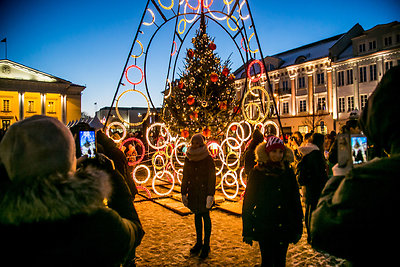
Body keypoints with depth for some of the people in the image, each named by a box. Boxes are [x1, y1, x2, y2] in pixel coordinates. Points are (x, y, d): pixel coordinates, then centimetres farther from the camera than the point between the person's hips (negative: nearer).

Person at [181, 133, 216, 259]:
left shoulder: (208, 159, -10)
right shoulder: (188, 159, 4)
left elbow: (212, 178, -10)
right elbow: (185, 177, 9)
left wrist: (210, 195, -15)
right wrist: (183, 193, 7)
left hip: (204, 192, -4)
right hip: (193, 192, 5)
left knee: (205, 216, 2)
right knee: (197, 215, 14)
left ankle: (206, 245, 14)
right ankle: (199, 243, 27)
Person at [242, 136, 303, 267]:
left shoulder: (288, 172, 3)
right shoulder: (257, 172, -5)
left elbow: (296, 201, 9)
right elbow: (248, 203, -3)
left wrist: (298, 227, 8)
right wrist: (247, 231, -3)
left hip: (284, 227, 3)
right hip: (264, 227, -2)